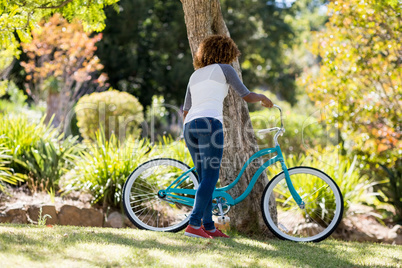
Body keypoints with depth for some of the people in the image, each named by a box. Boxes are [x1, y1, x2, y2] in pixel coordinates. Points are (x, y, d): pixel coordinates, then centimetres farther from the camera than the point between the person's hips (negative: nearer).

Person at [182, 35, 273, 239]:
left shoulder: (195, 75, 27)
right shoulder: (224, 69, 9)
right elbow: (246, 96, 10)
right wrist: (262, 98, 31)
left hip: (190, 126, 7)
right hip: (209, 123, -7)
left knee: (205, 178, 11)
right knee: (210, 177, -8)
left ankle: (209, 226, 12)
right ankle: (194, 225, -17)